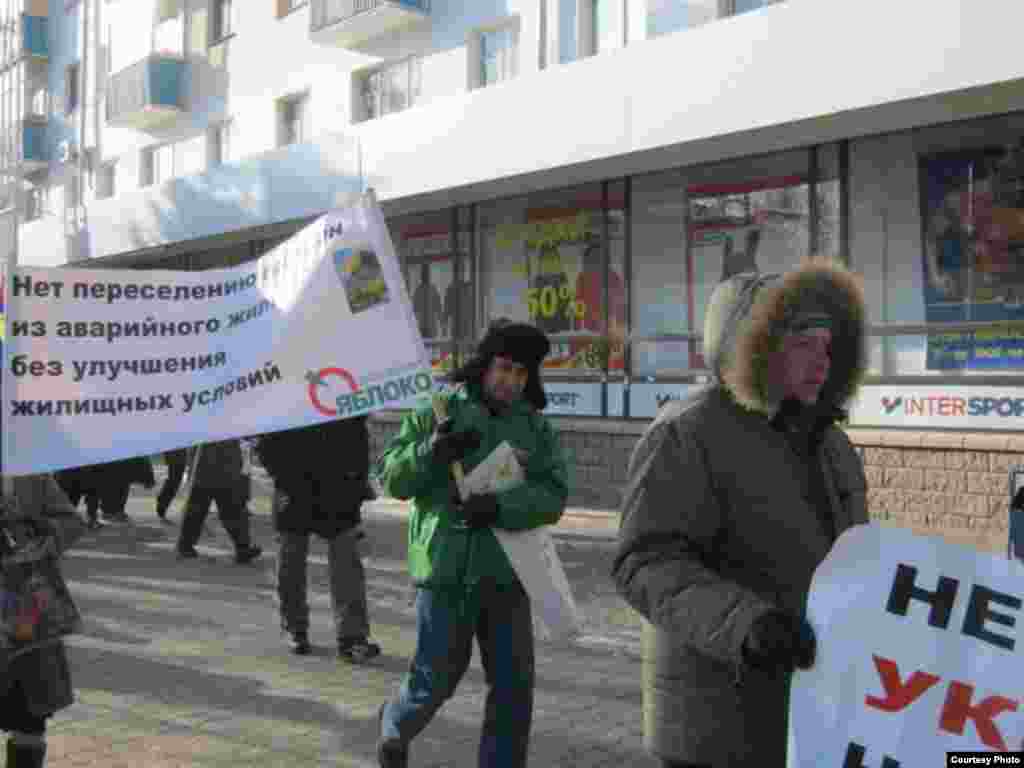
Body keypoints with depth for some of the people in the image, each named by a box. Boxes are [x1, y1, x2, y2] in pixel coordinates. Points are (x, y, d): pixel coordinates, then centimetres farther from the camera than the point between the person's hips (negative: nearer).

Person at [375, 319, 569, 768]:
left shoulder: (537, 427, 6)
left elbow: (553, 496, -5)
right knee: (436, 679, 8)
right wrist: (430, 452, -23)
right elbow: (391, 478, -4)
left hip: (506, 574, 3)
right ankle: (394, 728, 39)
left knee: (514, 685, 5)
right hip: (446, 569, -2)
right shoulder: (437, 412, 0)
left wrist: (501, 508, -23)